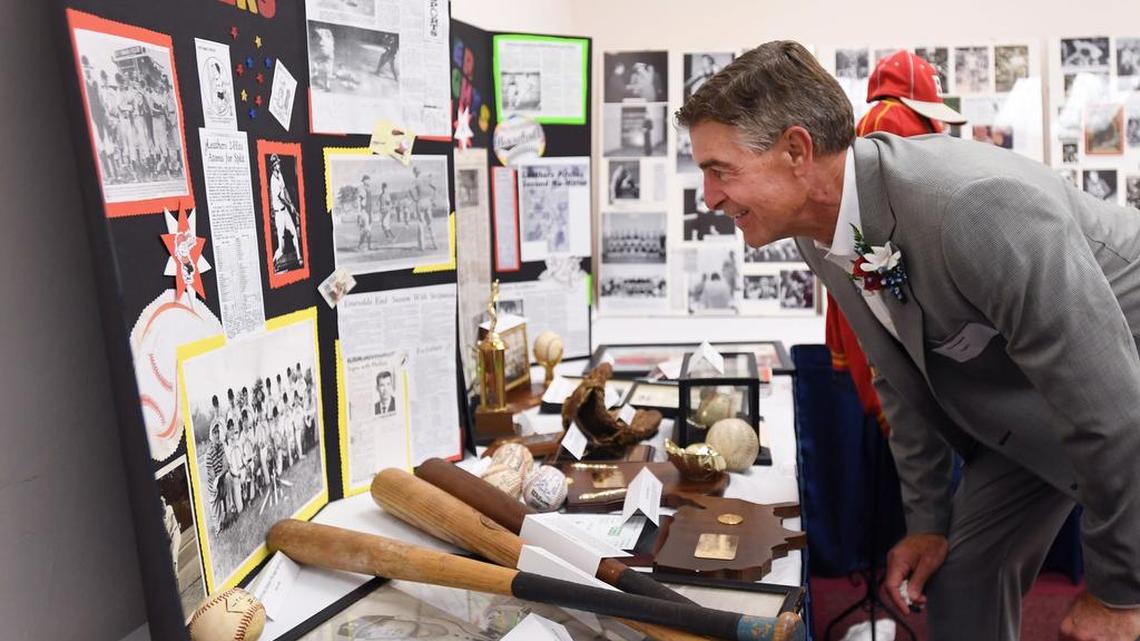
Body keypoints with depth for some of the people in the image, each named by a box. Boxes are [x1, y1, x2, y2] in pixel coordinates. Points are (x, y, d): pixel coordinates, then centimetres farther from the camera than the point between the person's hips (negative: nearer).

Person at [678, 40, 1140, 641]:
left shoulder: (981, 206, -39)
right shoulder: (820, 230, -13)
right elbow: (902, 379, 0)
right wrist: (927, 519, 4)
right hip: (1024, 408, 6)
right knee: (962, 565, 8)